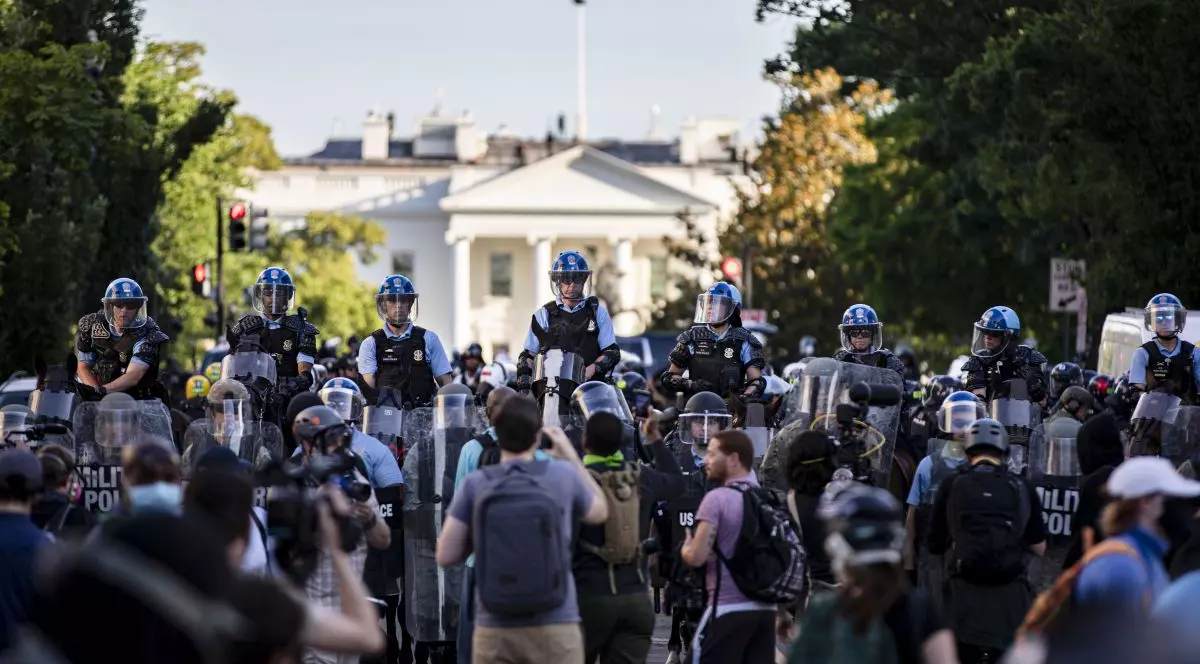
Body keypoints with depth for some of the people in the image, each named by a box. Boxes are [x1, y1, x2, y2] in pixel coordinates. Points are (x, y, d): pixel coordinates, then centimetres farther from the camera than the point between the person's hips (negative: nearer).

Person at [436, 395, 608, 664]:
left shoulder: (475, 483, -1)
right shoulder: (563, 474, 0)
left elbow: (446, 556, 0)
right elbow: (600, 512, 21)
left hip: (495, 630, 1)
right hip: (555, 627, -1)